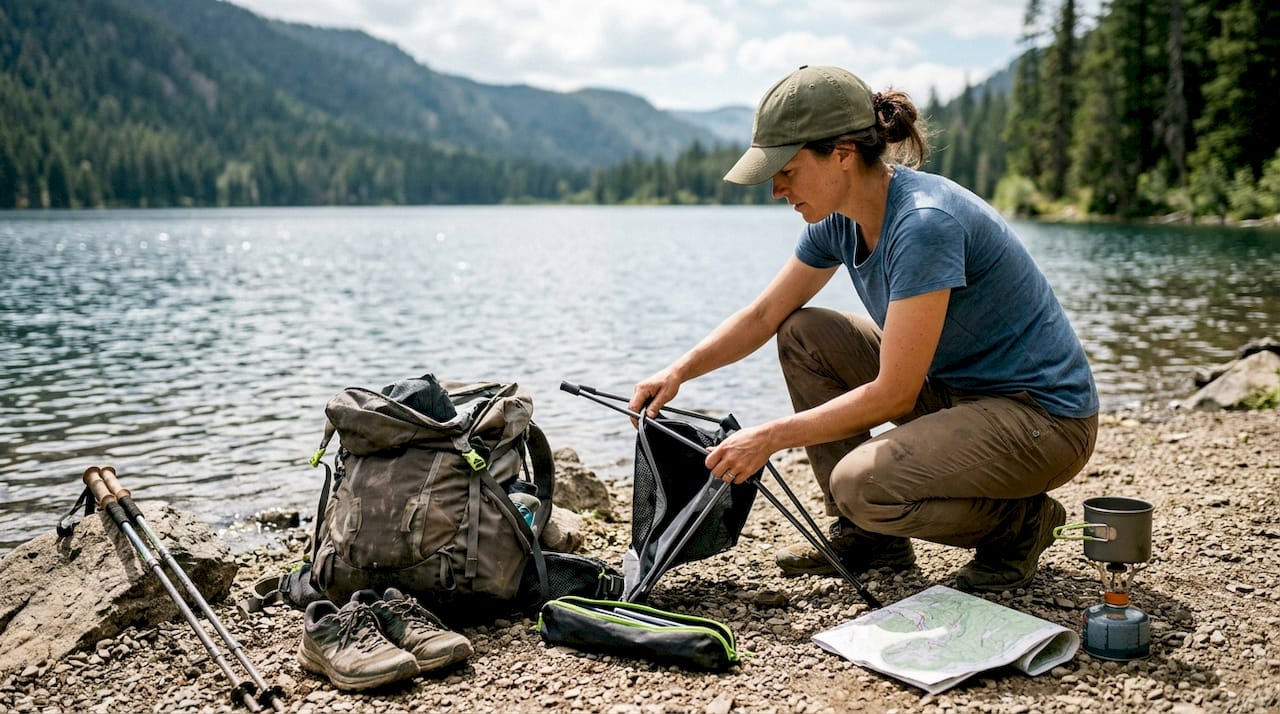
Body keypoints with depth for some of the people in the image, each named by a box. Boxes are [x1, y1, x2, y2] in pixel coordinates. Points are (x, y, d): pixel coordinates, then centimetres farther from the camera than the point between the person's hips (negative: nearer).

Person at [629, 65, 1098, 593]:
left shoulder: (924, 223, -28)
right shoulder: (839, 219, -2)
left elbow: (893, 395, -27)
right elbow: (764, 315, 10)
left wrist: (769, 438, -23)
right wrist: (680, 371, -4)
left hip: (1045, 416, -9)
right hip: (954, 387, 9)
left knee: (862, 483, -29)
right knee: (803, 335, 3)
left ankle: (1019, 519, 0)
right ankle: (869, 538, 8)